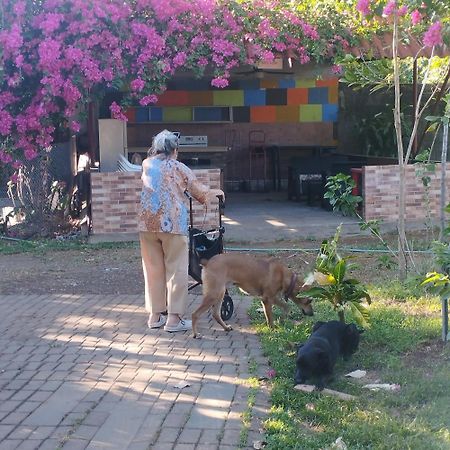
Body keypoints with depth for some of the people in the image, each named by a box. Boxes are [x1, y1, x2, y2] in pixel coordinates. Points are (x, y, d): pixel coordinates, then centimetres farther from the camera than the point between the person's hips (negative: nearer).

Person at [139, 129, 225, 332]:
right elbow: (200, 191, 13)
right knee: (176, 270, 1)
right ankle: (174, 318, -1)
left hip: (147, 223, 4)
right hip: (172, 223, -4)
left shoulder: (146, 165, 12)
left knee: (153, 269, 11)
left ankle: (155, 315, 17)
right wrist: (214, 192, 30)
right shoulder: (178, 168, 4)